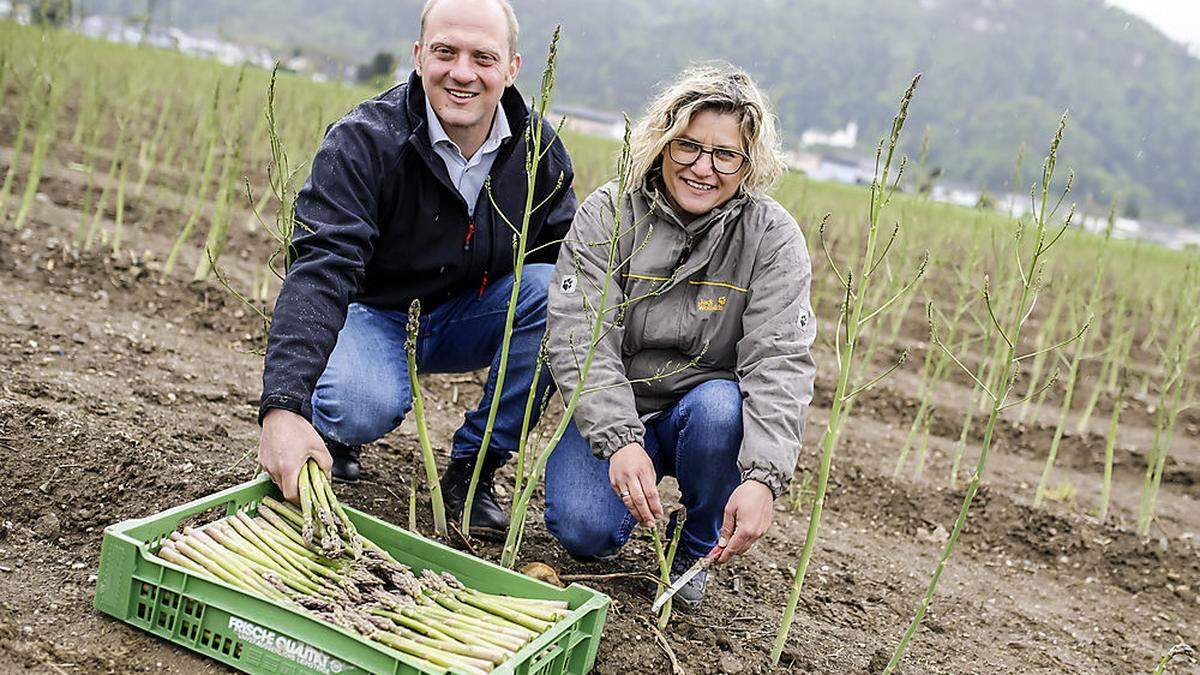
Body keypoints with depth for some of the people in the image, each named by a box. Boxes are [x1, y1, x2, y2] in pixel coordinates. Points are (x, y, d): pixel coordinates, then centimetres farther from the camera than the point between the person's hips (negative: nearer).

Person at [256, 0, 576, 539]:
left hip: (466, 321, 4)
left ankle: (473, 469, -10)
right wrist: (283, 407, -47)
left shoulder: (539, 146, -9)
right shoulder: (363, 141, -22)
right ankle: (329, 430, 6)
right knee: (365, 409, -36)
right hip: (372, 313, -4)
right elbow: (319, 271, -34)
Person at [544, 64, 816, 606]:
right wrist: (619, 440, -33)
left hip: (703, 405, 1)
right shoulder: (607, 214, -10)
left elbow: (780, 360, -20)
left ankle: (696, 551, -5)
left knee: (721, 408, -35)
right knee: (583, 530, -26)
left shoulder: (772, 237, -11)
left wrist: (763, 477, -35)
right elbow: (578, 337, -18)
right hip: (612, 413, 0)